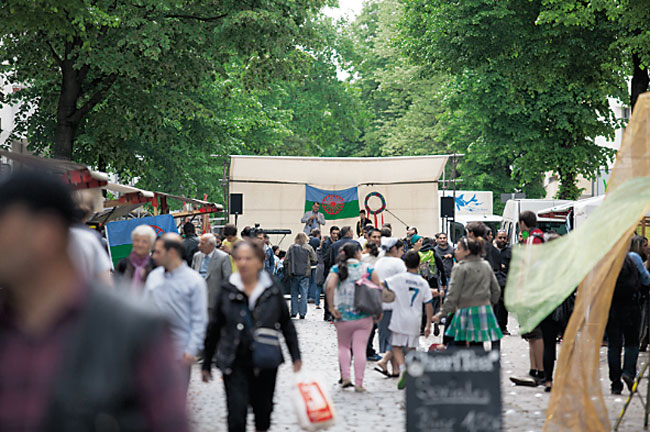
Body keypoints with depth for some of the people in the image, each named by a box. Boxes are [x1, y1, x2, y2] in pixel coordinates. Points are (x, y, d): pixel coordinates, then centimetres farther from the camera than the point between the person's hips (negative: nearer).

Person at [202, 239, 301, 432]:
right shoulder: (227, 290, -2)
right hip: (235, 363, -1)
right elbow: (214, 328, 6)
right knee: (236, 415, -10)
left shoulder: (272, 290, -1)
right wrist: (206, 364, 9)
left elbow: (286, 325, 9)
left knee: (263, 410, 15)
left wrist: (296, 356, 5)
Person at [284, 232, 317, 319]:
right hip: (305, 273, -1)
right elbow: (315, 260, -3)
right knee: (303, 294, 2)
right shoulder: (308, 247, -3)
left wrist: (288, 270, 12)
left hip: (294, 274, 1)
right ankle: (302, 313, -1)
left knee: (294, 293, 12)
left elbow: (286, 261, -3)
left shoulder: (291, 247, -1)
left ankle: (294, 312, 12)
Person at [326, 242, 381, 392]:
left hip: (344, 316, 1)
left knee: (343, 346, 19)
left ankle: (345, 377, 6)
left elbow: (330, 287, -16)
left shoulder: (337, 269, 0)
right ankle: (359, 383, 0)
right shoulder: (367, 269, -1)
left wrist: (331, 307, -10)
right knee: (360, 349, 1)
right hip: (364, 316, -1)